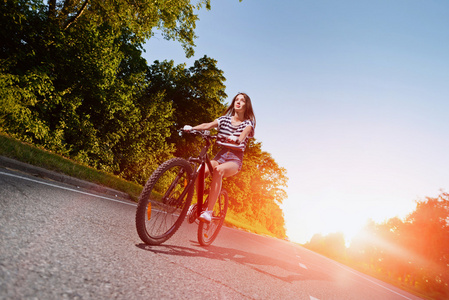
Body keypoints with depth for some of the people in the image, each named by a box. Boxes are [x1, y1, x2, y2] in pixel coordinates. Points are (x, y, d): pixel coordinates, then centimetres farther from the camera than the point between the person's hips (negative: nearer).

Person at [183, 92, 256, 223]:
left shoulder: (248, 123, 5)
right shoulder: (224, 119, 12)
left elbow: (243, 135, -18)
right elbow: (208, 125, -4)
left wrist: (236, 139, -41)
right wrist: (191, 128, -22)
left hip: (235, 159, -3)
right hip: (221, 155, 3)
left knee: (218, 170, -37)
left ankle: (209, 211, -36)